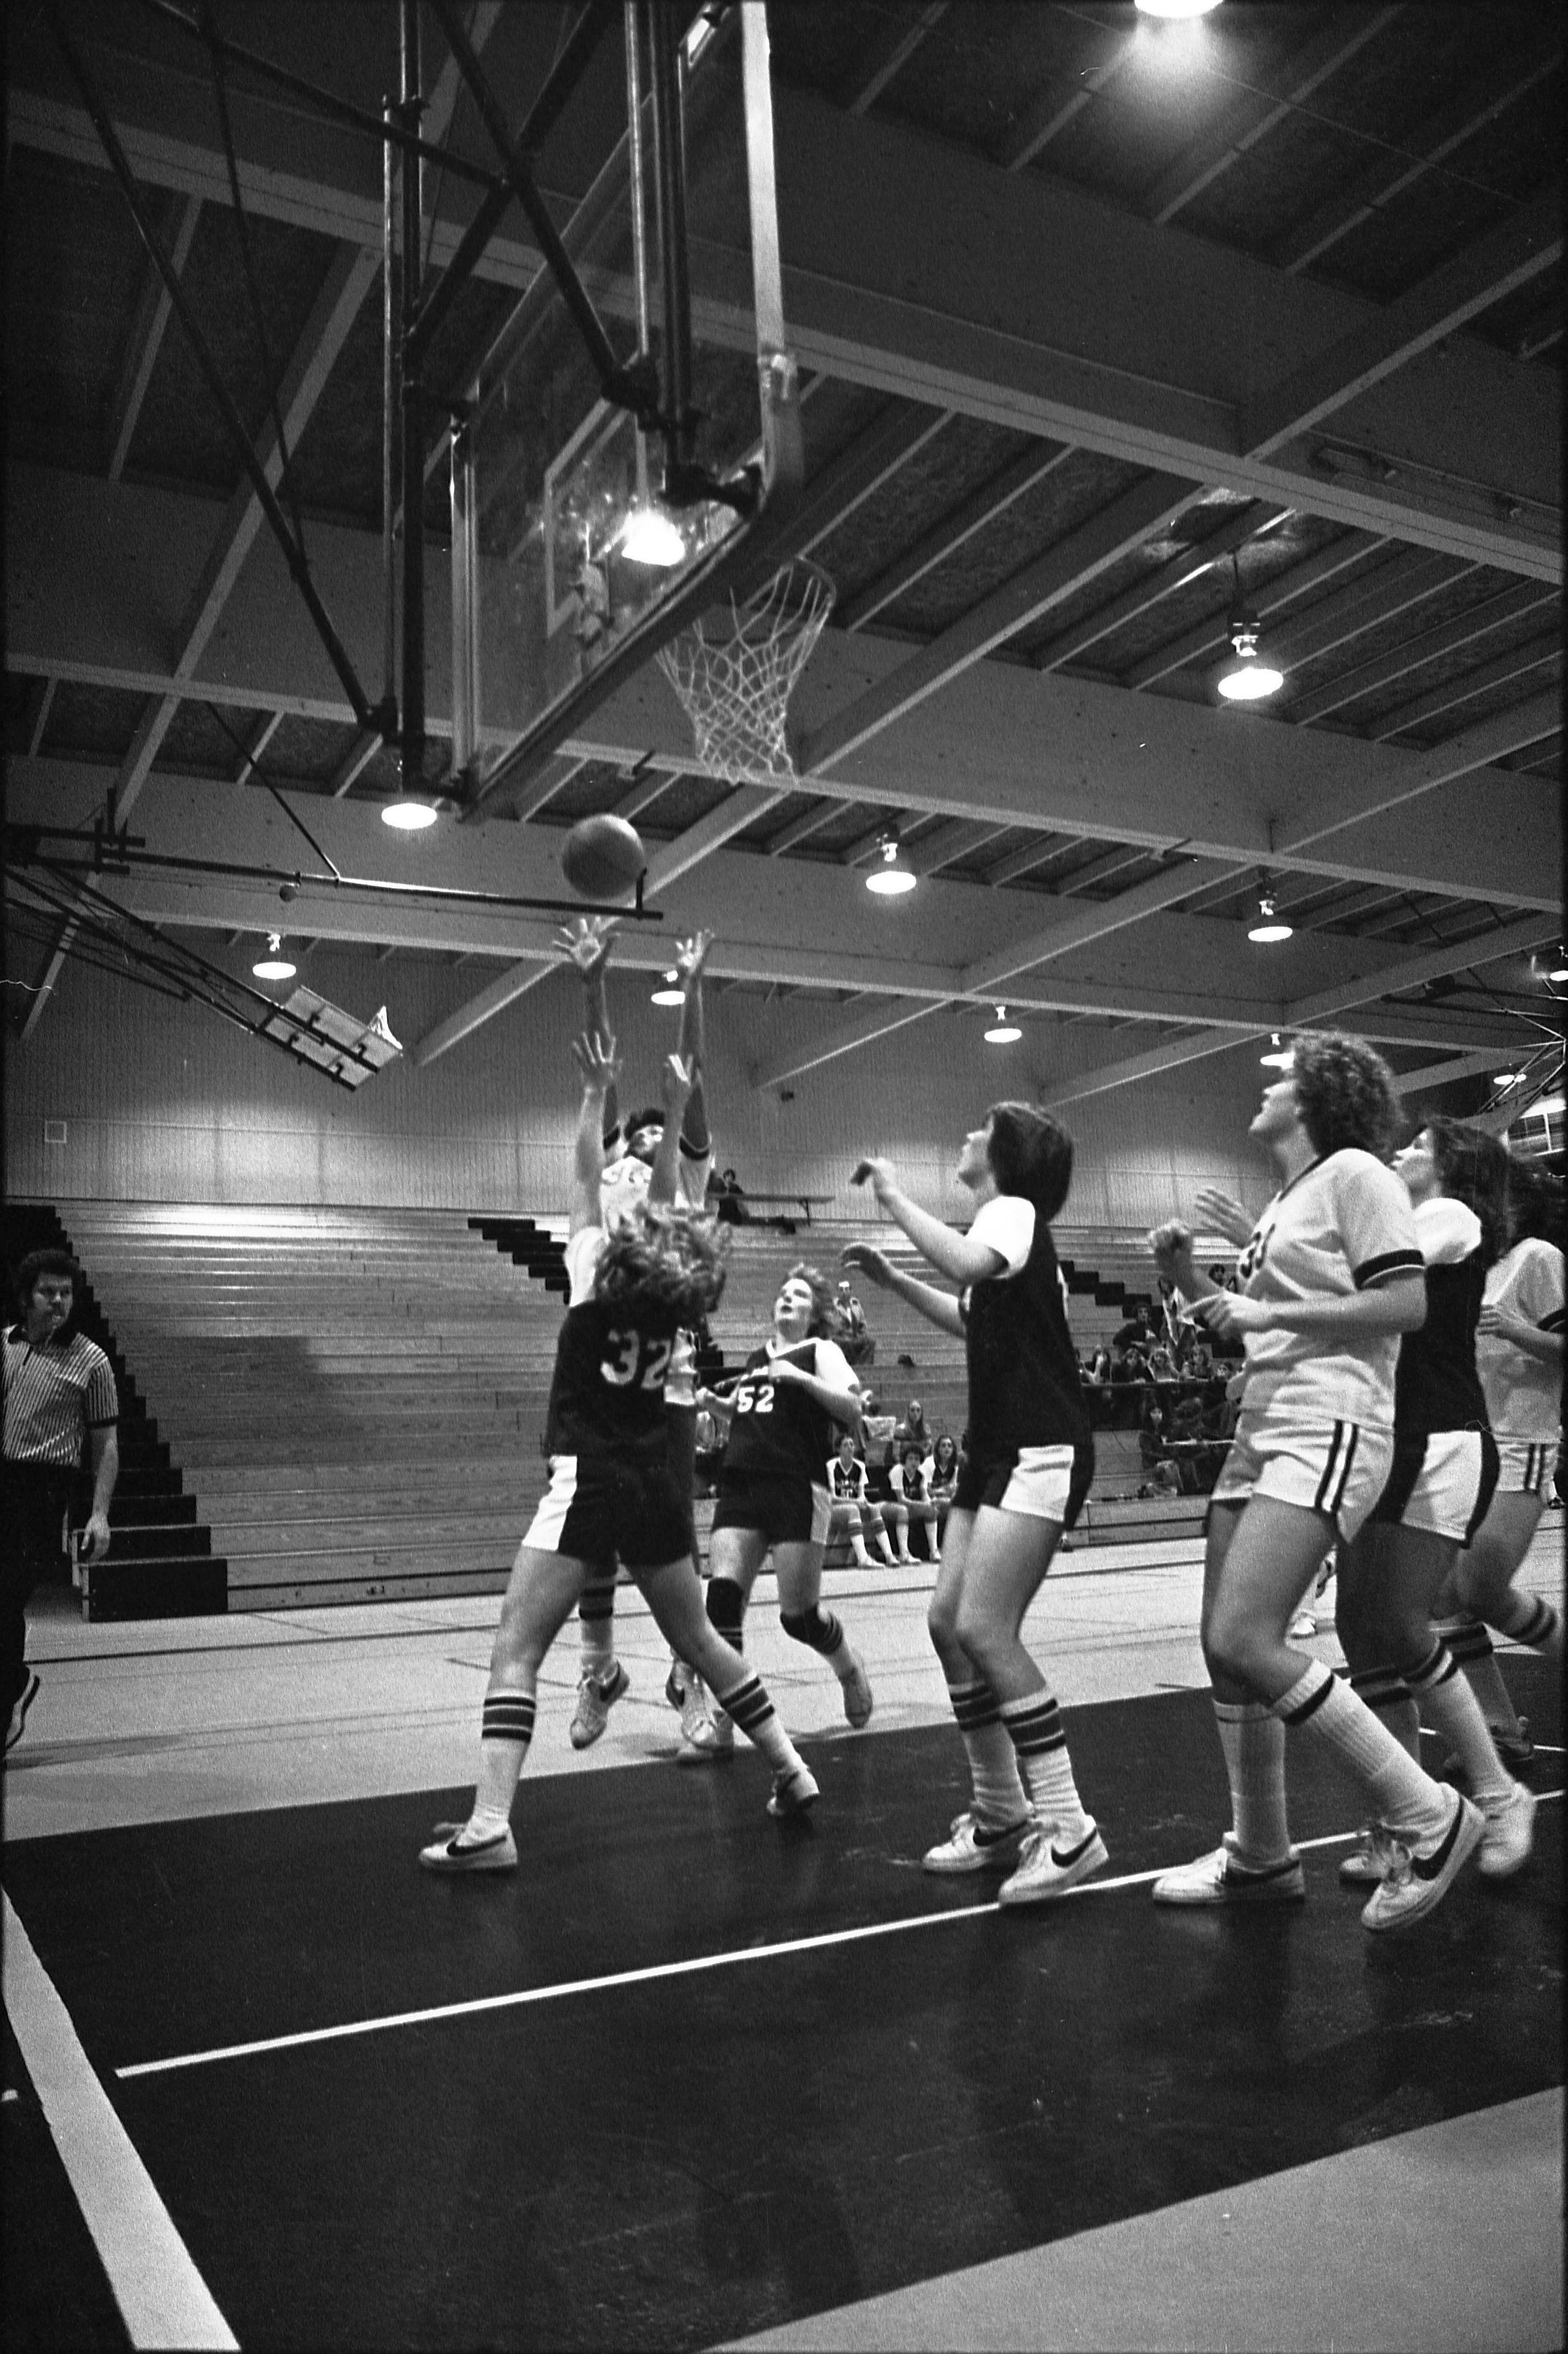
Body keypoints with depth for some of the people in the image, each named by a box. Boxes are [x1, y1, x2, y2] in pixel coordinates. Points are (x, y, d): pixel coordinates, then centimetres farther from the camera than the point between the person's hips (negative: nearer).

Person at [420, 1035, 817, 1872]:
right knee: (699, 1639, 19)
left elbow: (586, 1180, -2)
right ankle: (792, 1771, 23)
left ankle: (488, 1826, -14)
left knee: (515, 1651, -5)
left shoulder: (595, 1284, -8)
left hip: (590, 1483, -6)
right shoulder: (675, 1302, 2)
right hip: (658, 1486, 6)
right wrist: (675, 1112, 17)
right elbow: (668, 1201, 14)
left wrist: (596, 1093, 3)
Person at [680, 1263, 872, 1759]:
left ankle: (850, 1668, 31)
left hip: (797, 1490, -5)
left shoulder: (821, 1351, 4)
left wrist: (800, 1377, -20)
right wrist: (713, 1402, 15)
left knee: (799, 1613, -1)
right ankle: (721, 1723, -7)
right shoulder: (756, 1358, 21)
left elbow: (852, 1407, -10)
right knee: (722, 1593, -12)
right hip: (740, 1486, 5)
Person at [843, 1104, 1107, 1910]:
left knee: (984, 1630, -16)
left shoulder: (1014, 1210, -10)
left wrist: (895, 1198, -22)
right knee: (948, 1622, 6)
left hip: (1039, 1454, -10)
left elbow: (968, 1264, -34)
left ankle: (1067, 1830, -7)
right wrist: (889, 1277, 26)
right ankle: (1001, 1816, 17)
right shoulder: (1002, 1219, 17)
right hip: (996, 1450, 10)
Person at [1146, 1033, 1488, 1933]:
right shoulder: (1284, 1200, 21)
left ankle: (1430, 1818, -5)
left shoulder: (1354, 1170, -5)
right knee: (1227, 1647, 6)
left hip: (1329, 1431, -9)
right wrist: (1186, 1273, 10)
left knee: (1245, 1641, -18)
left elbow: (1408, 1304, -15)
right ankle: (1261, 1858, 20)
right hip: (1263, 1427, 9)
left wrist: (1272, 1312, -14)